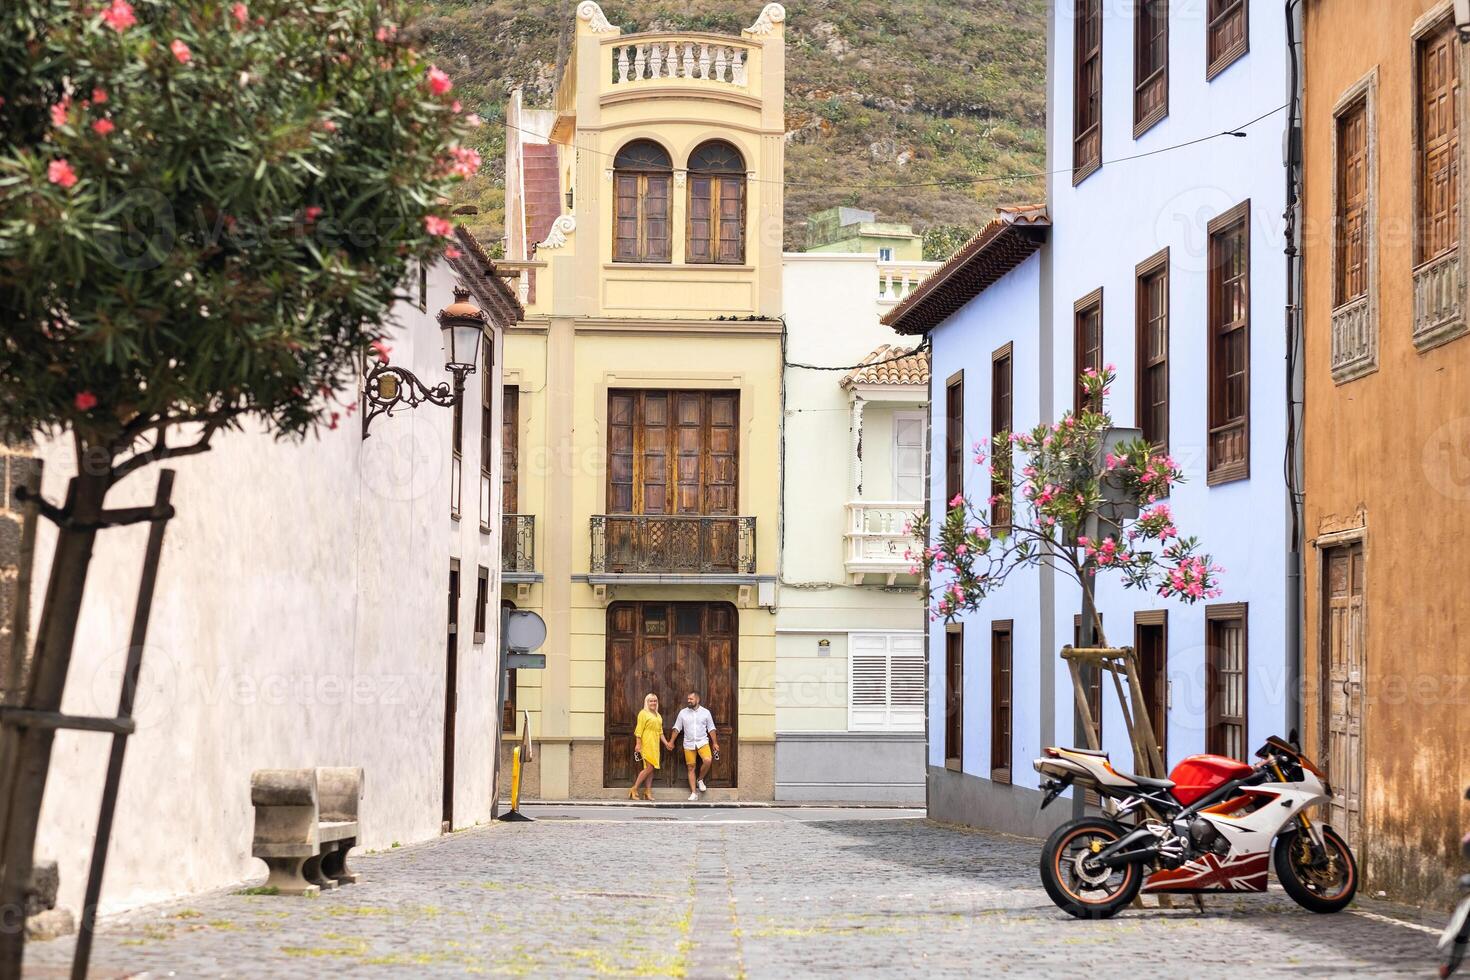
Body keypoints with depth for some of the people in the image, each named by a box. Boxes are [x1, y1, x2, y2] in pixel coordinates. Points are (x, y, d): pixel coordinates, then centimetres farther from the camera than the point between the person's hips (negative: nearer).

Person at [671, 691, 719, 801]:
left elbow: (711, 729, 4)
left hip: (702, 742, -1)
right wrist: (671, 742, 4)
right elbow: (677, 728, 7)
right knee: (691, 768, 1)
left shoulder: (705, 712, 0)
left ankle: (700, 780, 2)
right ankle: (694, 793, 7)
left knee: (708, 760, -25)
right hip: (689, 744, 1)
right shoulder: (683, 713, 2)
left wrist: (715, 743, 2)